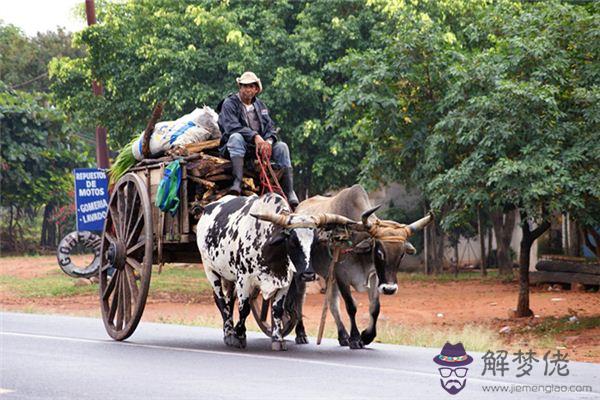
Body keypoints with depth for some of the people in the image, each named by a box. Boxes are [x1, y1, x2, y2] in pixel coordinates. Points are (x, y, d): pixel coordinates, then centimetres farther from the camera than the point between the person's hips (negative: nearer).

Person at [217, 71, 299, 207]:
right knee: (236, 137, -37)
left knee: (281, 147, -17)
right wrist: (255, 136, -30)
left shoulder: (260, 106, 18)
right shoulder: (229, 104, -1)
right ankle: (237, 183, -51)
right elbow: (232, 127, -18)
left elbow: (270, 127, 9)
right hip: (232, 148, -5)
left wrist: (268, 141, -15)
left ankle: (289, 193, -22)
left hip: (259, 146, 5)